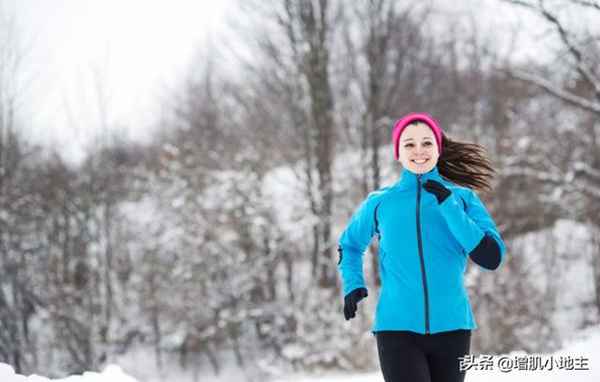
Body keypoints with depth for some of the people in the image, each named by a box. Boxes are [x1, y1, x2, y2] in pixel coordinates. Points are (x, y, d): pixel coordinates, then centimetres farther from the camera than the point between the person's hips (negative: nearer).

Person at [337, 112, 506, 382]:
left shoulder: (463, 198, 4)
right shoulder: (380, 202, 5)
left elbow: (492, 259, -8)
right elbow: (349, 245, 24)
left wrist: (450, 208, -13)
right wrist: (353, 285, 7)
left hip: (451, 327, 2)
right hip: (397, 328, -1)